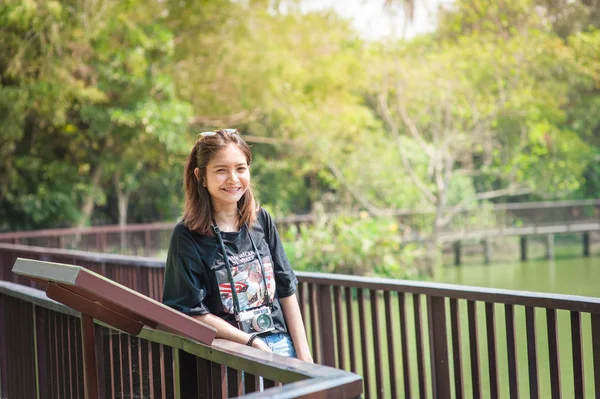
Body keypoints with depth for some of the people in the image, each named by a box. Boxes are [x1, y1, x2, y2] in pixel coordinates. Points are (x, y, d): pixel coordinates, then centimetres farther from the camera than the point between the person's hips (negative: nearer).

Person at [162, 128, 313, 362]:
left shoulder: (261, 221, 6)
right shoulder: (187, 236, -6)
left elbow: (286, 290, 9)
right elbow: (192, 312, -8)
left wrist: (303, 353, 3)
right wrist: (252, 343, -13)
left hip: (281, 344, 3)